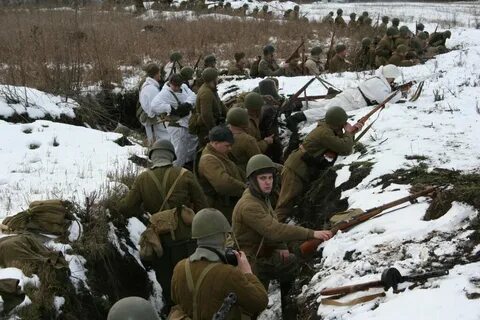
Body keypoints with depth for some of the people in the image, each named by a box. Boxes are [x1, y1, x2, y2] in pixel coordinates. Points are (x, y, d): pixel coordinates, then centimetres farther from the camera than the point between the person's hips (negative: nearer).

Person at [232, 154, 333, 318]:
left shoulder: (262, 196, 3)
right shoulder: (248, 206, -30)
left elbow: (273, 224, 13)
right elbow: (274, 230, -39)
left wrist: (281, 247, -4)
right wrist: (311, 234, -41)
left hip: (263, 255, 10)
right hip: (250, 261, -10)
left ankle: (290, 312, 27)